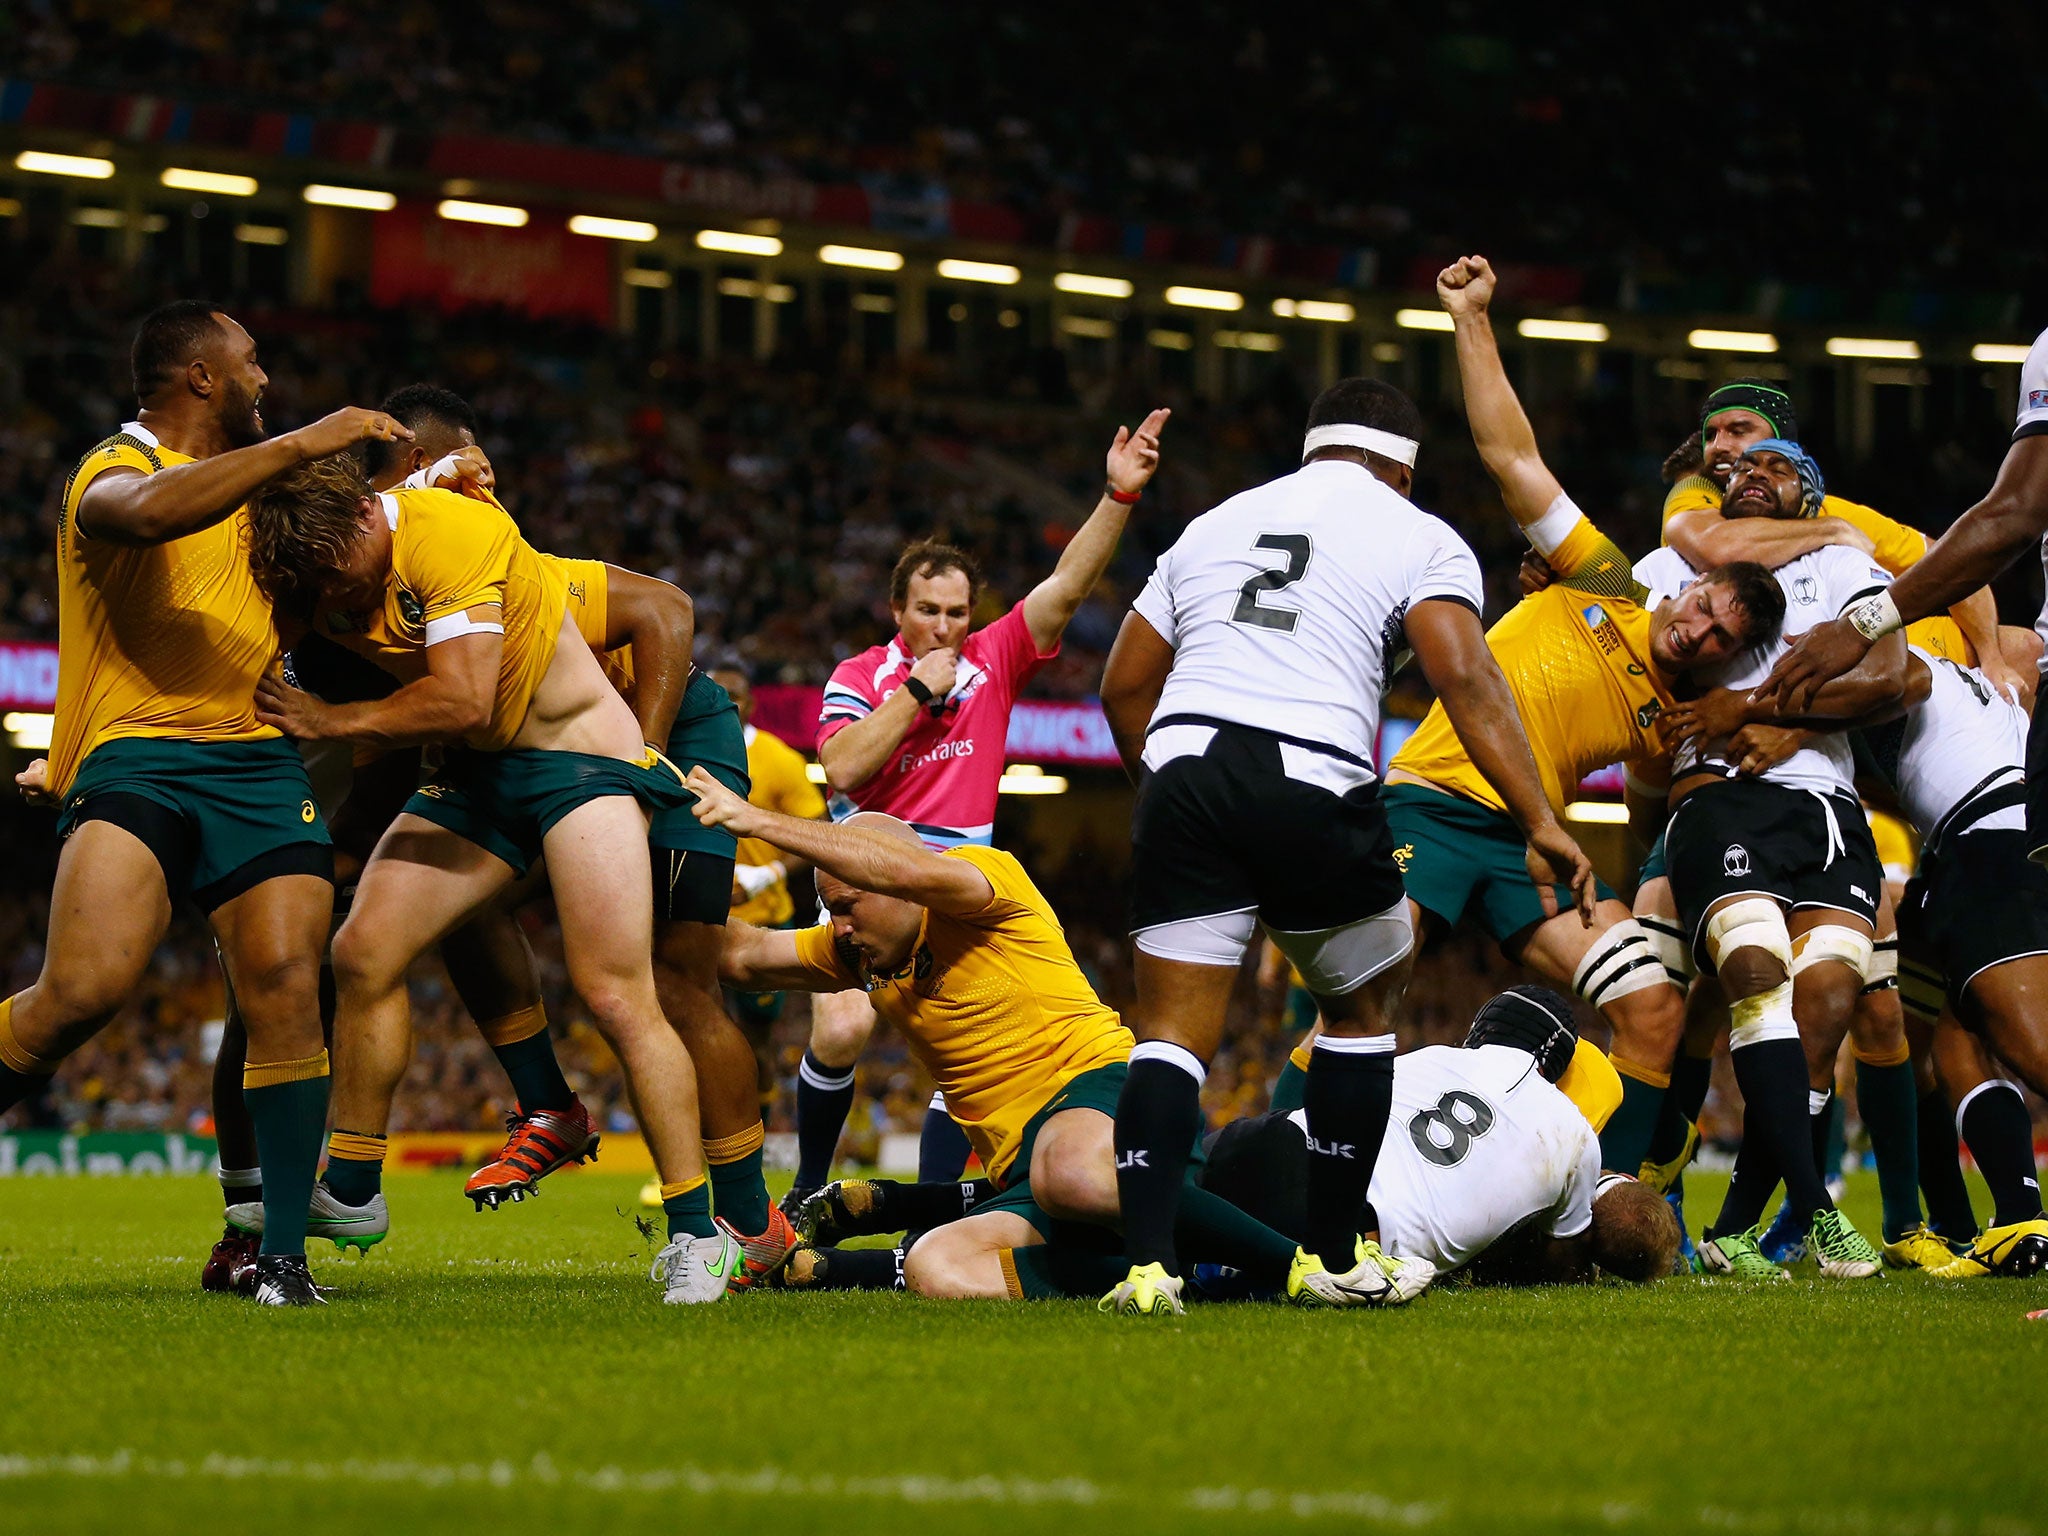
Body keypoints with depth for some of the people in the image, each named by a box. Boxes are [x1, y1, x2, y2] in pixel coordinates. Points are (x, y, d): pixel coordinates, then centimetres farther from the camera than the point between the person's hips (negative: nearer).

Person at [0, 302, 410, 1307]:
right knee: (86, 983, -26)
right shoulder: (112, 471, -1)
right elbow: (150, 512, -27)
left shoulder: (249, 479, 26)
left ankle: (283, 1254, -5)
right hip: (133, 760, -6)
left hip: (256, 764, 6)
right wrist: (300, 444, -25)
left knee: (285, 987, -10)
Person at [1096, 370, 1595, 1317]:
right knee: (1364, 1007, 18)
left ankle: (1146, 1263, -12)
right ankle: (1332, 1257, 21)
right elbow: (1463, 677, -5)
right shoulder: (1419, 538, 12)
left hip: (1182, 765, 3)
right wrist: (1541, 825, -8)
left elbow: (1124, 688, 24)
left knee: (1171, 1031, 4)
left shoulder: (1213, 524, 26)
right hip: (1313, 786, -3)